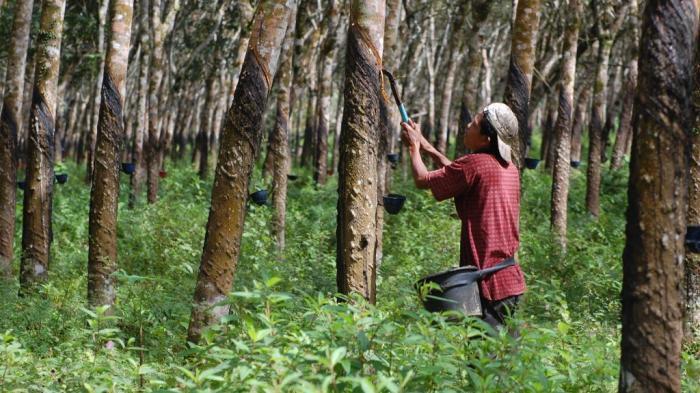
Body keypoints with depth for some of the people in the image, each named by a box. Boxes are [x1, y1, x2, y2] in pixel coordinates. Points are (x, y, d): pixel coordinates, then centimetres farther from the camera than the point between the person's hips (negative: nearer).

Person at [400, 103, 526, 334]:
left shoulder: (476, 163, -15)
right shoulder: (509, 168, 11)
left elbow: (422, 180, -4)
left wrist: (414, 147, 13)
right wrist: (427, 147, 29)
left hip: (488, 284, -8)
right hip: (512, 281, 9)